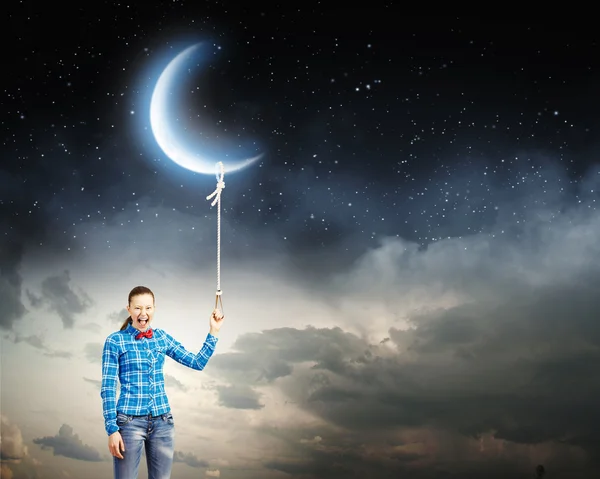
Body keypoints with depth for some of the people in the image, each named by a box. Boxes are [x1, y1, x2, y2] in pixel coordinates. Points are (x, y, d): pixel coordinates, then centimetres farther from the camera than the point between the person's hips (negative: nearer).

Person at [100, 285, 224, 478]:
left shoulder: (161, 337, 10)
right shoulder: (115, 340, -3)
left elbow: (197, 362, 11)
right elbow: (108, 387, -6)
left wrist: (213, 331, 4)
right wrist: (112, 429, -12)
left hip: (162, 421, 4)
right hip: (130, 420, -4)